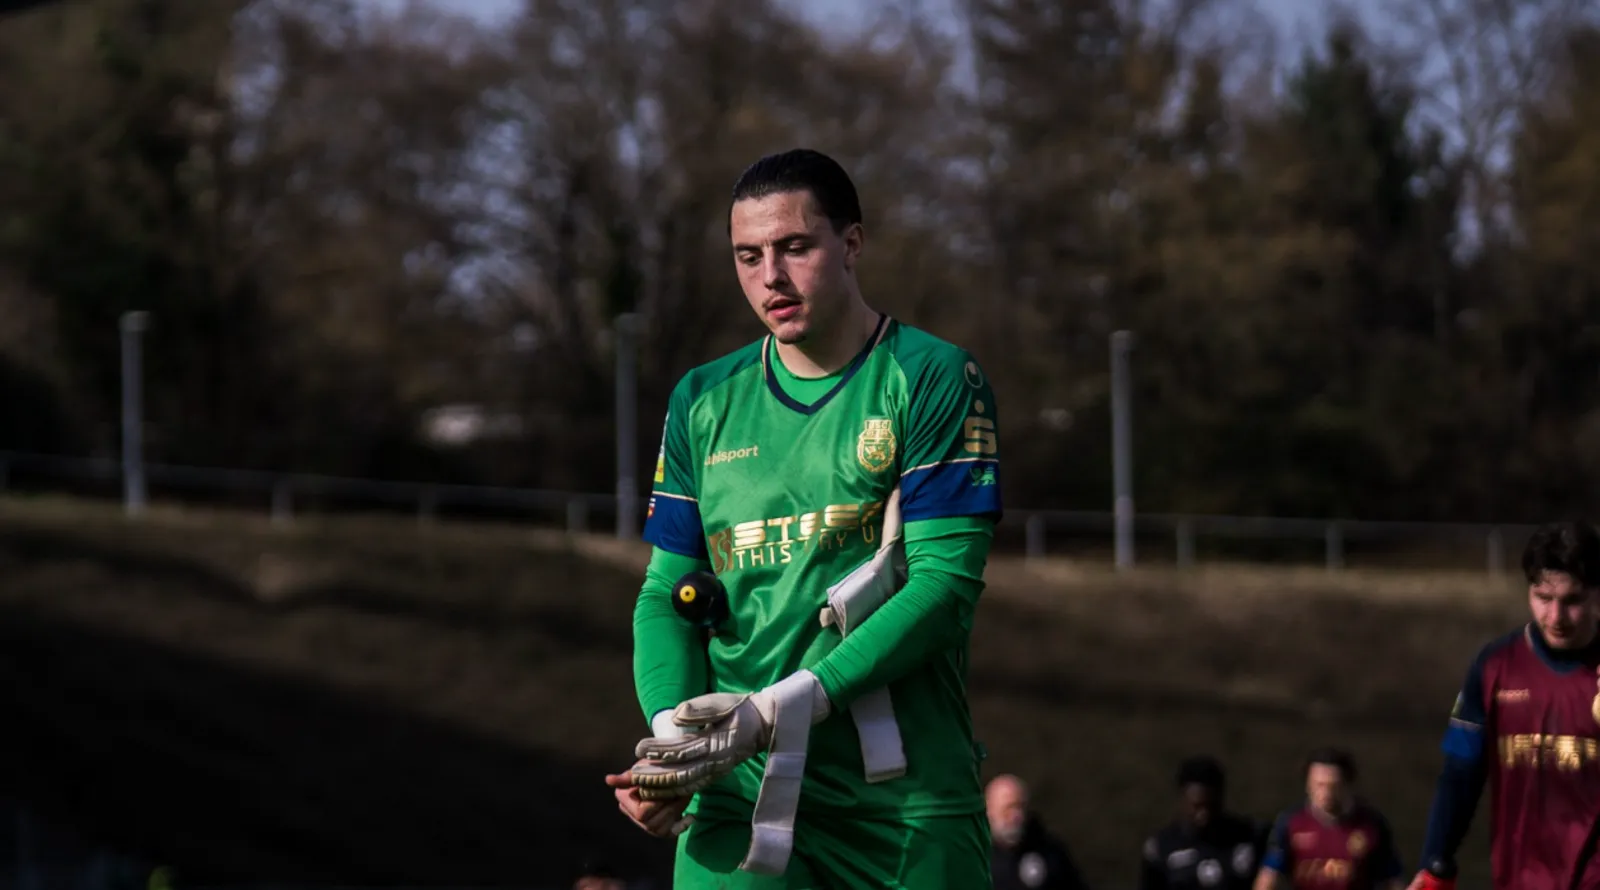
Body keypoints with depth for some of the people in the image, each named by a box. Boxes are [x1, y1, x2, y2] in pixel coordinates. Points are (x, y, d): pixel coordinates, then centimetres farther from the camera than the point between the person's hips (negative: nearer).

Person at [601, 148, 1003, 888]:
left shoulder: (932, 379, -1)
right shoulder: (703, 402, 13)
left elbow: (944, 578, -9)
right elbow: (667, 590, 12)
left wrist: (777, 711, -16)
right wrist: (672, 730, -9)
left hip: (909, 800, -2)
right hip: (738, 794, 2)